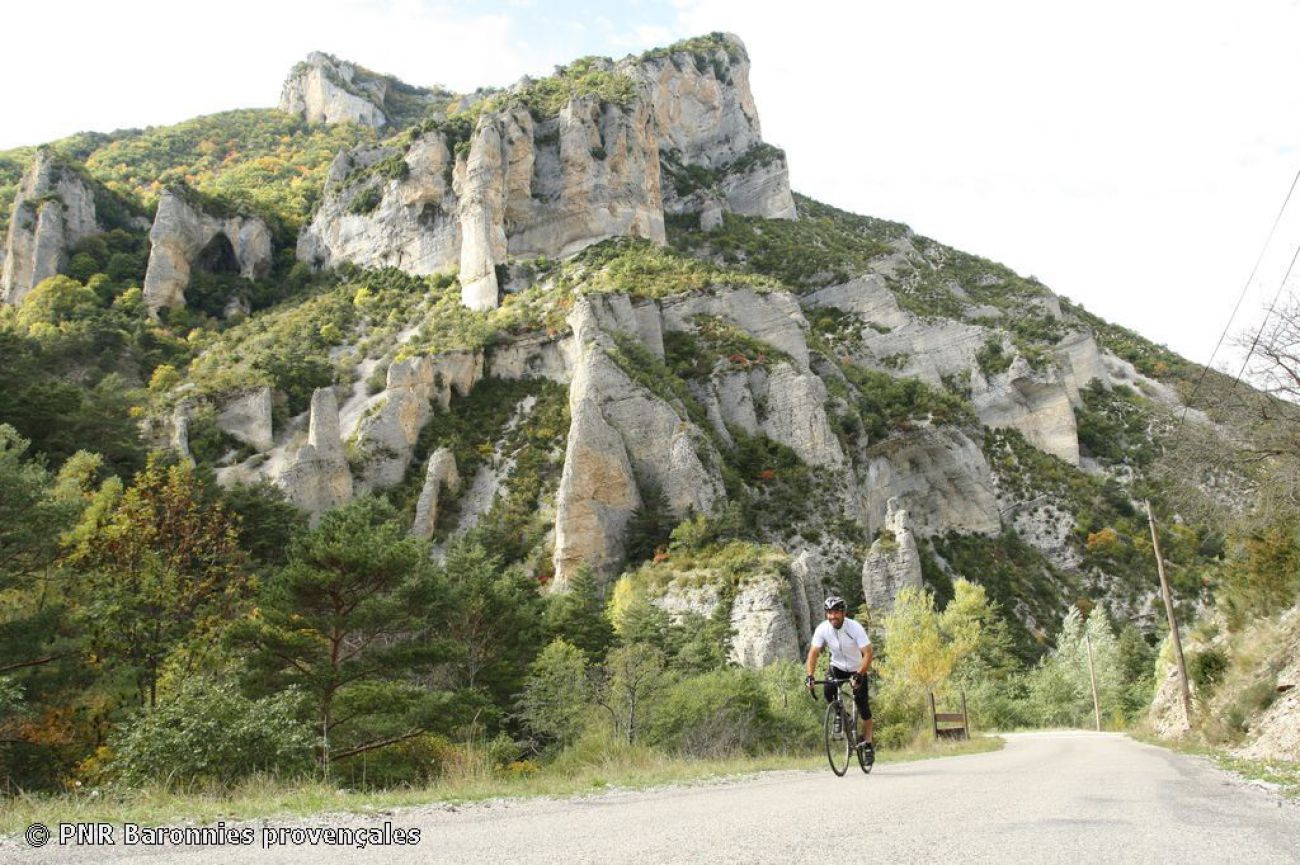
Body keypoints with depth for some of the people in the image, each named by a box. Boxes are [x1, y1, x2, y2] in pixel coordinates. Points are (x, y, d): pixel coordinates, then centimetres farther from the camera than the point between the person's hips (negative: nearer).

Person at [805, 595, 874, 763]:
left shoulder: (855, 628, -27)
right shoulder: (822, 629, -19)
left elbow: (867, 653, -29)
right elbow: (813, 652, -19)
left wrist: (859, 675, -41)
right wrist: (810, 676, -32)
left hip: (857, 669, -2)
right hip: (837, 666, 2)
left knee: (862, 704, -9)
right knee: (827, 691, -25)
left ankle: (868, 743, 10)